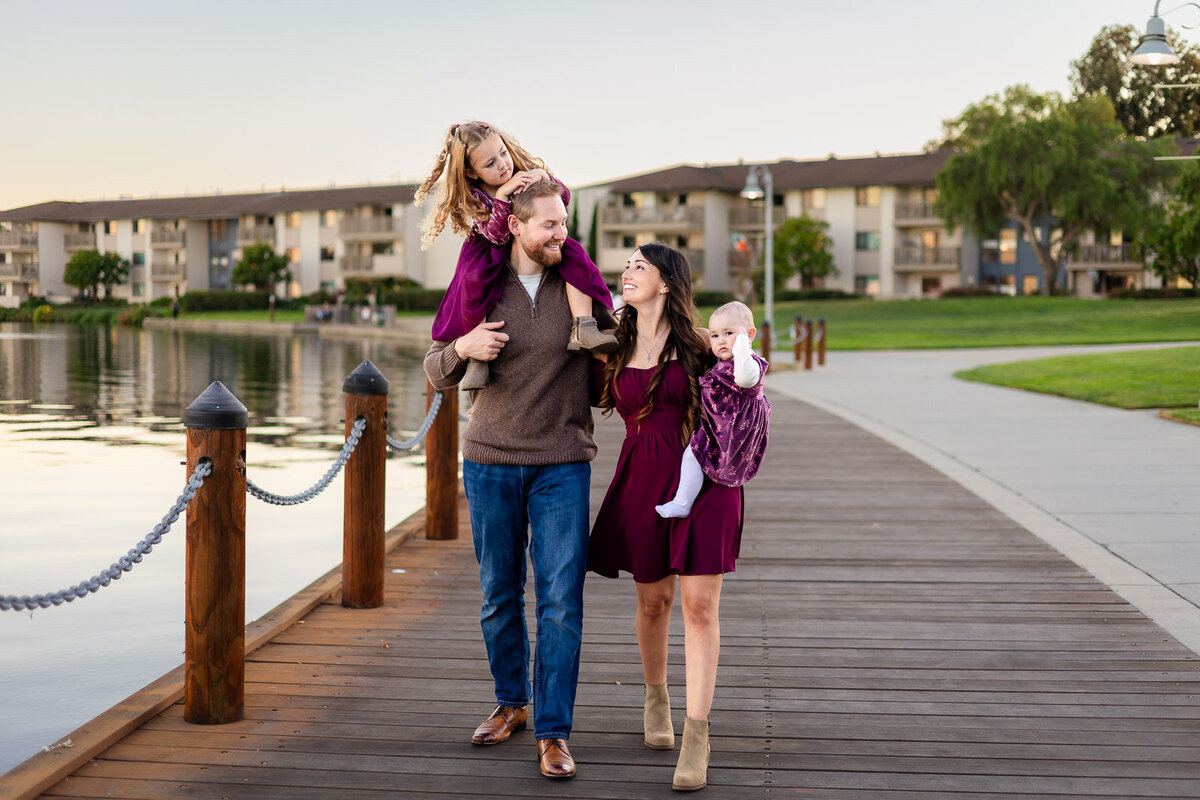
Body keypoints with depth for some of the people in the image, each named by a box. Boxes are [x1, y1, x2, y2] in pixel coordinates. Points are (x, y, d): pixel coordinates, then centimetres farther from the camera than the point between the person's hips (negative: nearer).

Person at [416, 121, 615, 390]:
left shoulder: (524, 169, -7)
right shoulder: (472, 198, -16)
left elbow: (564, 198, -9)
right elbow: (496, 235, -28)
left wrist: (541, 175, -28)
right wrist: (502, 194, -39)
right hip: (492, 255, -3)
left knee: (574, 254, -24)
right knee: (474, 279, -37)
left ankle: (582, 328, -34)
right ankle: (477, 355, -29)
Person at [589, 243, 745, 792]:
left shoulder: (696, 344, 1)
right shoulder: (612, 349, 7)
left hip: (705, 475, -2)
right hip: (644, 479, 3)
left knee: (700, 604, -6)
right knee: (653, 600, 11)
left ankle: (696, 737, -4)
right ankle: (655, 699, 38)